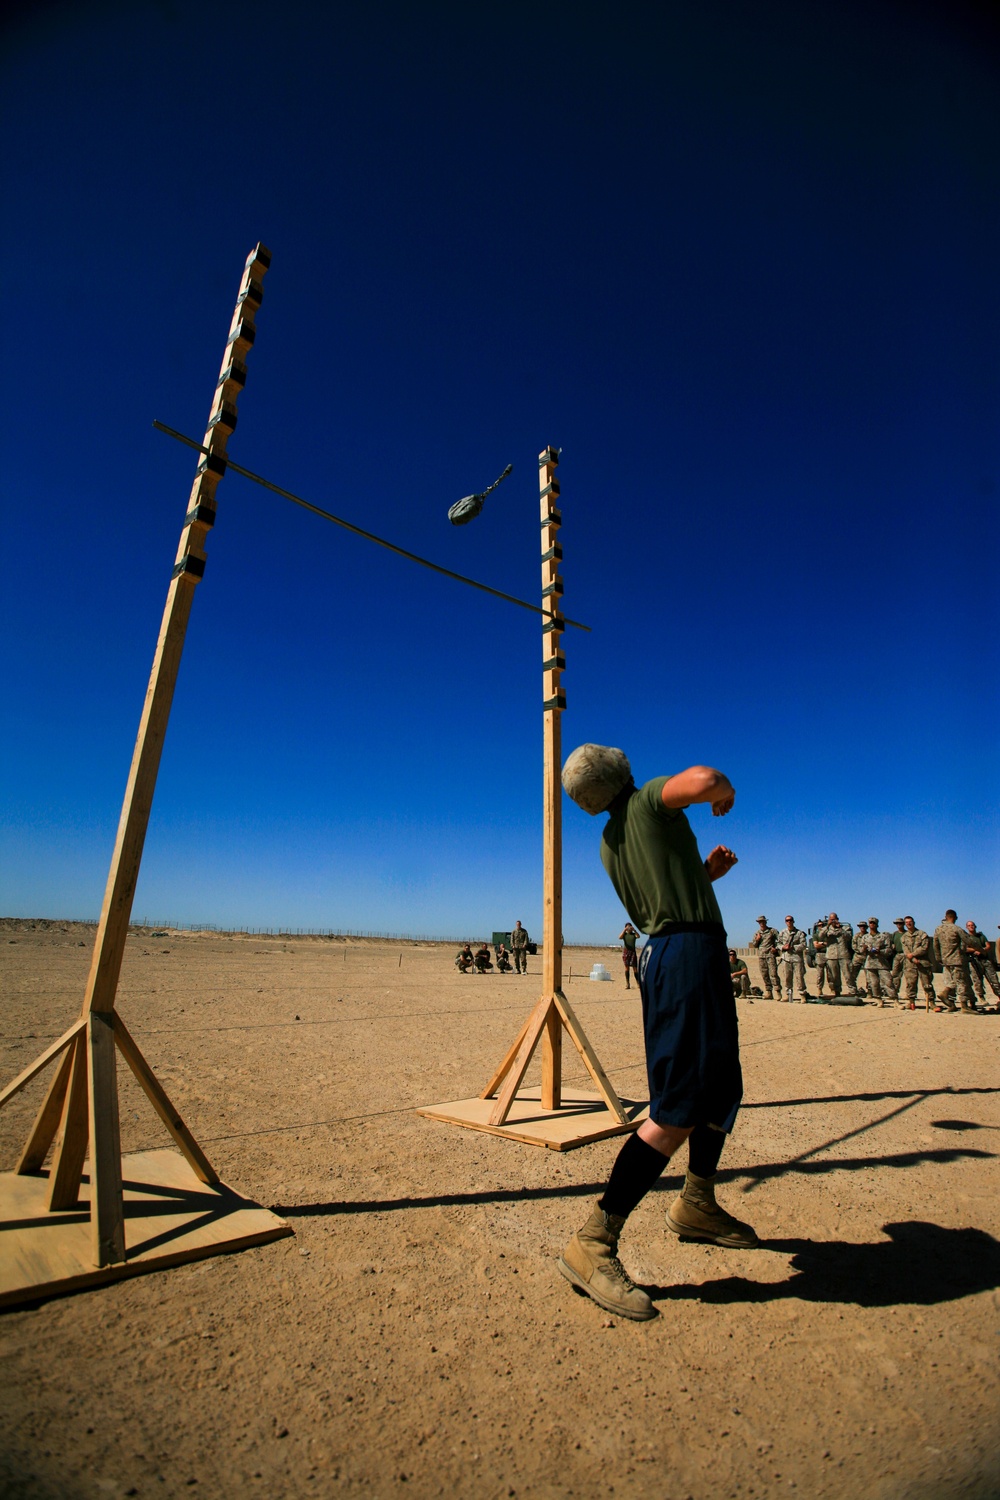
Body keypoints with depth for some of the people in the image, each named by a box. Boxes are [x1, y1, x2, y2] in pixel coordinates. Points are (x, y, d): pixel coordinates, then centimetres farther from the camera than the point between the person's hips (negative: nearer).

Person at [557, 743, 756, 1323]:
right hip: (691, 953, -10)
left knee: (723, 1087, 24)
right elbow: (703, 778, -25)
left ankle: (697, 1204, 39)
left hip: (664, 953, 10)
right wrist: (725, 792, -3)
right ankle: (594, 1243, -6)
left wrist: (705, 874, 26)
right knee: (680, 1110, -10)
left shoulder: (609, 844, 17)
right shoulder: (649, 800, -5)